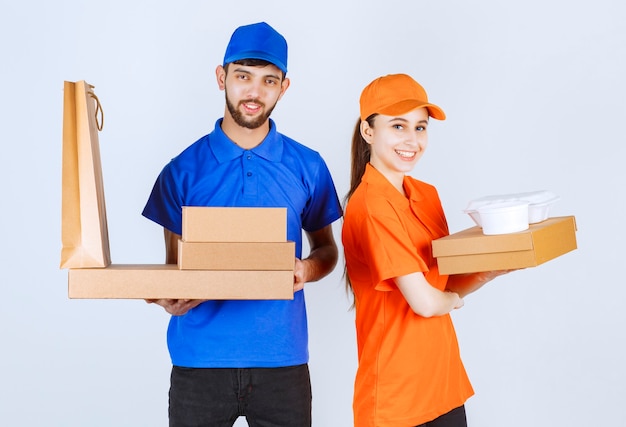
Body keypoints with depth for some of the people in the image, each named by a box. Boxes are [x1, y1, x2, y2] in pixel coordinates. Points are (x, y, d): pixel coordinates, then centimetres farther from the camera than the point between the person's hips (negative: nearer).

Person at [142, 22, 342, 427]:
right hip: (199, 359, 0)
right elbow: (174, 263, 5)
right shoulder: (184, 169, 0)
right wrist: (168, 297, -17)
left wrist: (310, 268, -11)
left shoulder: (307, 166, 1)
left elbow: (326, 247, 11)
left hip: (282, 359, 1)